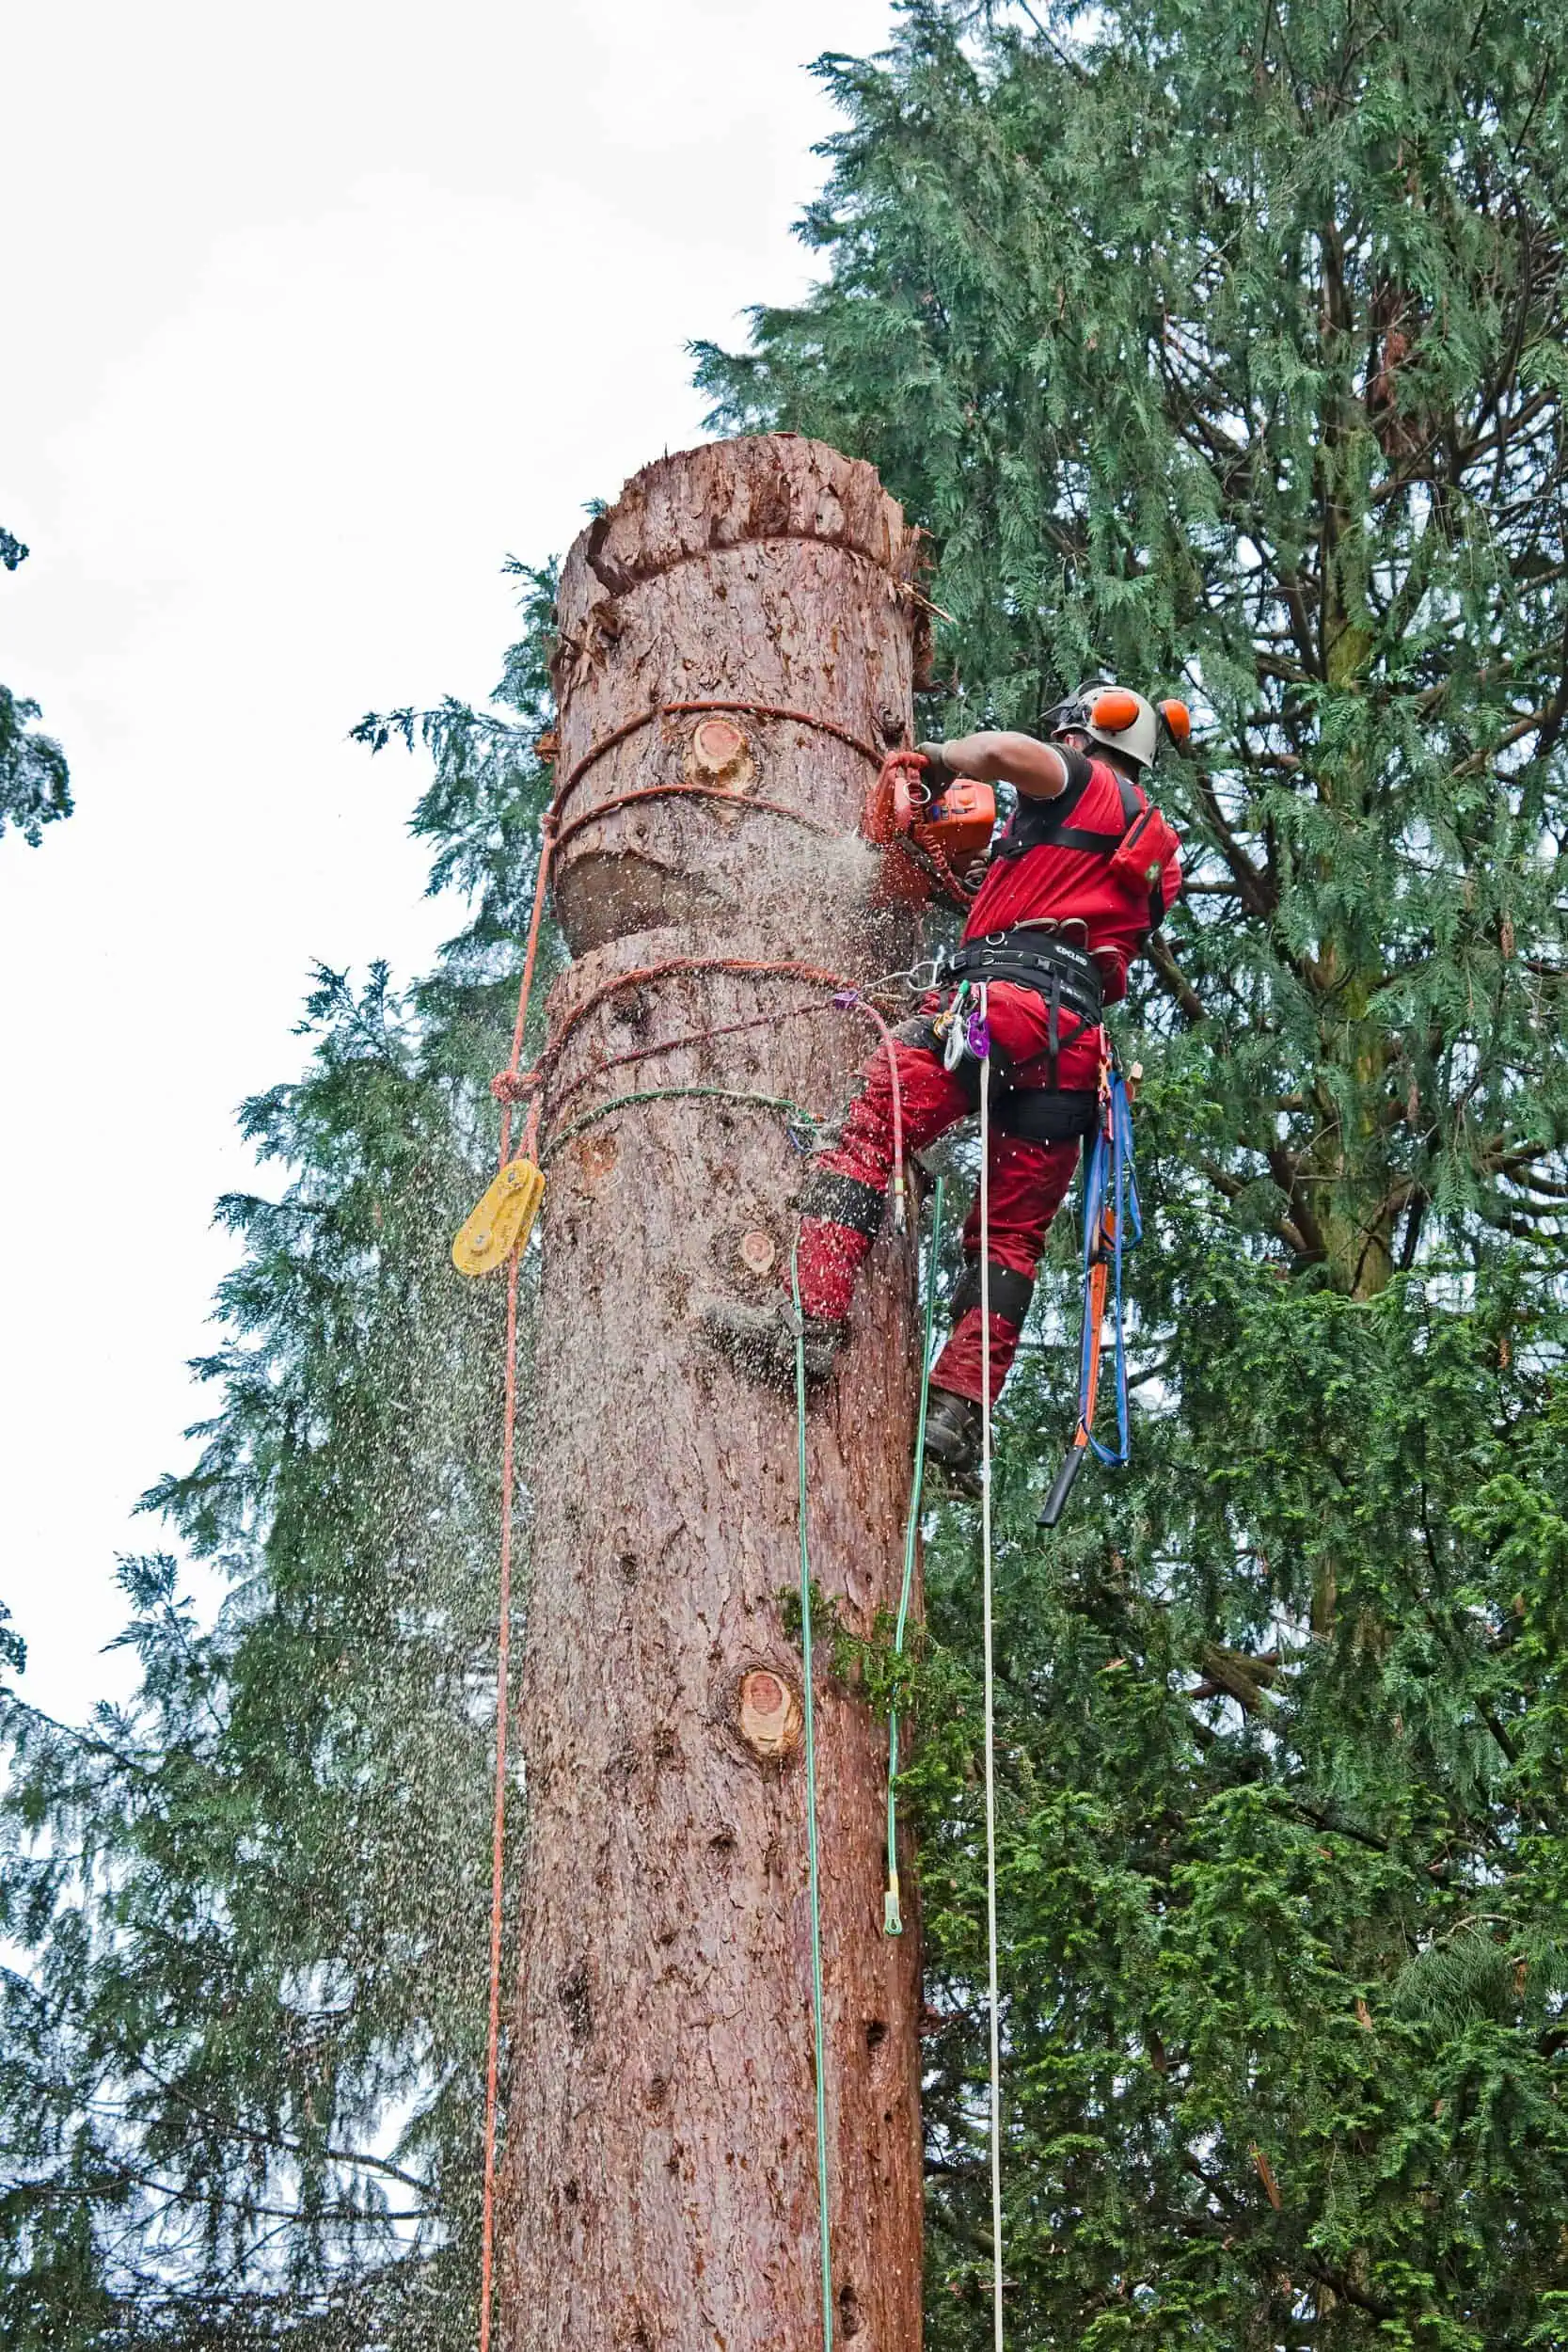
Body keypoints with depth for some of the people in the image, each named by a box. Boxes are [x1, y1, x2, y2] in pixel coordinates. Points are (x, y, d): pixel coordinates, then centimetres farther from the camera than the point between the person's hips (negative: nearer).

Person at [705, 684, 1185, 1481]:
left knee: (861, 1137, -12)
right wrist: (999, 874, 41)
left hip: (1001, 994, -7)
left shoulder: (1081, 782, 11)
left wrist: (937, 759, 9)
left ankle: (808, 1321, -26)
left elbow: (1003, 752, -10)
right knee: (1013, 1235, 7)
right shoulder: (1159, 856, 32)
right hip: (1078, 1045, 7)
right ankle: (958, 1410, -3)